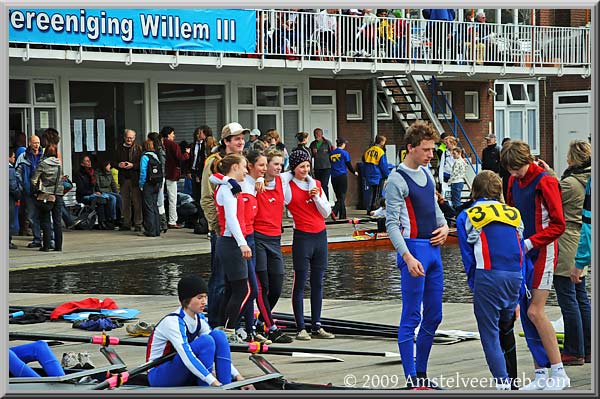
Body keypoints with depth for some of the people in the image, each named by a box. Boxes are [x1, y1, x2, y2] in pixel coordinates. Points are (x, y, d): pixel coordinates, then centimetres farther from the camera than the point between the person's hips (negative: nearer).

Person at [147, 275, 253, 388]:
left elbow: (219, 350, 6)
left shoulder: (200, 319, 3)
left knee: (218, 335, -11)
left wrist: (237, 376, -8)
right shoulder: (172, 321, -23)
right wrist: (215, 383, -40)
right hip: (159, 377, -8)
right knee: (205, 341, -27)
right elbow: (186, 357, -33)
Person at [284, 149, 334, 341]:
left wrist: (317, 197, -6)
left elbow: (326, 212, 9)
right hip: (303, 237, -5)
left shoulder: (316, 184, 10)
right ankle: (301, 328, 1)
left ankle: (317, 326, 14)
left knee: (318, 283, 8)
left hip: (320, 235, 5)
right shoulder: (287, 186, -4)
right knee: (300, 284, -3)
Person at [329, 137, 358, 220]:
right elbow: (349, 165, -4)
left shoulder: (332, 153, 8)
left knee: (339, 196, 12)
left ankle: (342, 216, 15)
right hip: (342, 176, -5)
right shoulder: (344, 153, -6)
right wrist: (354, 172, 12)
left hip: (333, 177, 5)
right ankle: (334, 211, -23)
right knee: (342, 196, -3)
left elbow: (331, 164, 12)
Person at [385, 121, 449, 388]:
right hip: (413, 247, -8)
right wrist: (408, 258, -24)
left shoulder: (426, 173, 14)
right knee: (411, 318, -6)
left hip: (433, 248, 8)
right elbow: (392, 224, -14)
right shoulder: (397, 180, -11)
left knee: (433, 317, 12)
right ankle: (412, 379, -3)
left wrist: (444, 226, 6)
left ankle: (421, 373, 22)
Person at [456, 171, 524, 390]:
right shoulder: (513, 213, 17)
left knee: (489, 333, 2)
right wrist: (518, 297, 19)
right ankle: (511, 379, 15)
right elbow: (522, 254, 16)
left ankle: (502, 380, -7)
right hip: (515, 277, 3)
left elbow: (468, 257, 8)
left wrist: (475, 288, 15)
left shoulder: (467, 217, 10)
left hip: (489, 276, -3)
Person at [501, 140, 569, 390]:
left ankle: (559, 374, -6)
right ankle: (541, 375, 9)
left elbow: (558, 224, -14)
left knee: (534, 311, -13)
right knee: (525, 313, 4)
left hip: (542, 253, -7)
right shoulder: (514, 181, 10)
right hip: (523, 254, 7)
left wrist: (530, 243, -17)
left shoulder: (545, 182, -12)